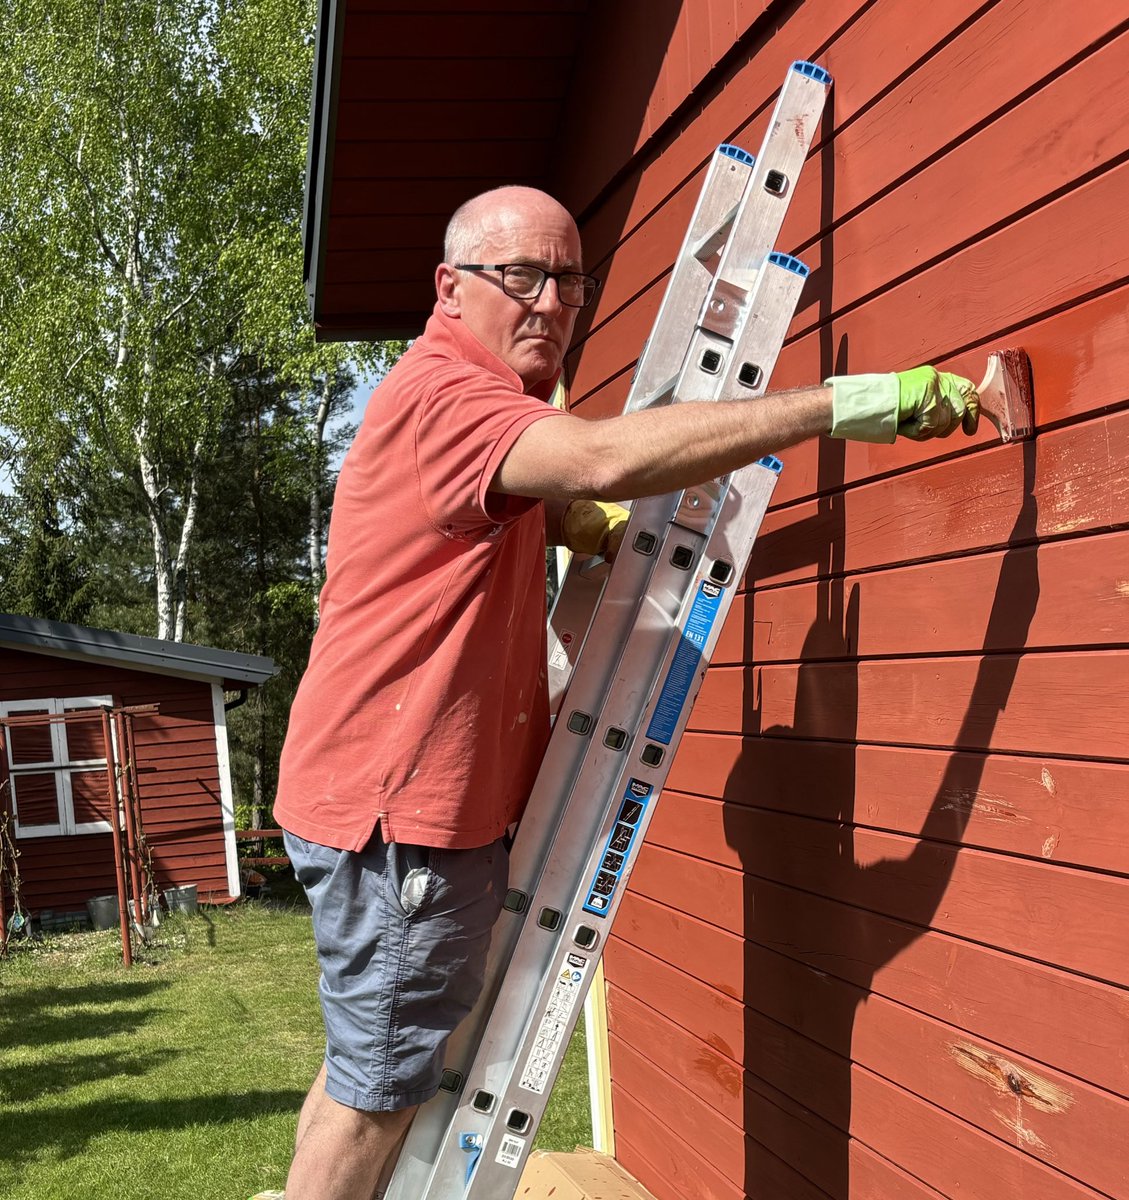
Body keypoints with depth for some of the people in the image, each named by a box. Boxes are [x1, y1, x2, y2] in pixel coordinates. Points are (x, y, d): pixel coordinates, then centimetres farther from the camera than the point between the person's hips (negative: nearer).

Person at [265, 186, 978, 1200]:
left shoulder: (483, 400, 17)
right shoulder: (440, 393, -19)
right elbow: (606, 458, -37)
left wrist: (575, 519, 8)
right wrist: (851, 402, -36)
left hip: (436, 800, 10)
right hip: (399, 809, -10)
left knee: (370, 1073, 22)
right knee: (380, 1088, 3)